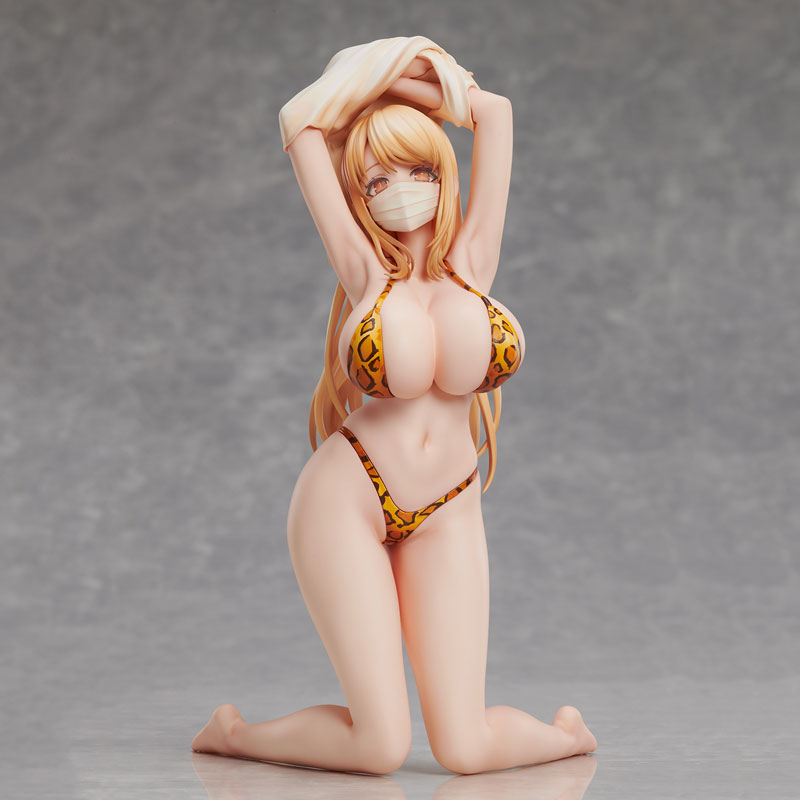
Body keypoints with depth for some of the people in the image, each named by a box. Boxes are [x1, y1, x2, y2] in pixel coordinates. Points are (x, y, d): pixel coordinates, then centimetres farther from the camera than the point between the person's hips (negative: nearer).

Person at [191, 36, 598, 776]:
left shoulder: (469, 260, 4)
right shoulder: (366, 272, -2)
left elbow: (493, 111, 6)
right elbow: (301, 123, 0)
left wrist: (402, 83, 18)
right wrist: (371, 73, 17)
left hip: (445, 519, 3)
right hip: (347, 502, -2)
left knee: (466, 750, -7)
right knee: (382, 748, -9)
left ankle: (563, 734, 26)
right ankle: (233, 732, 16)